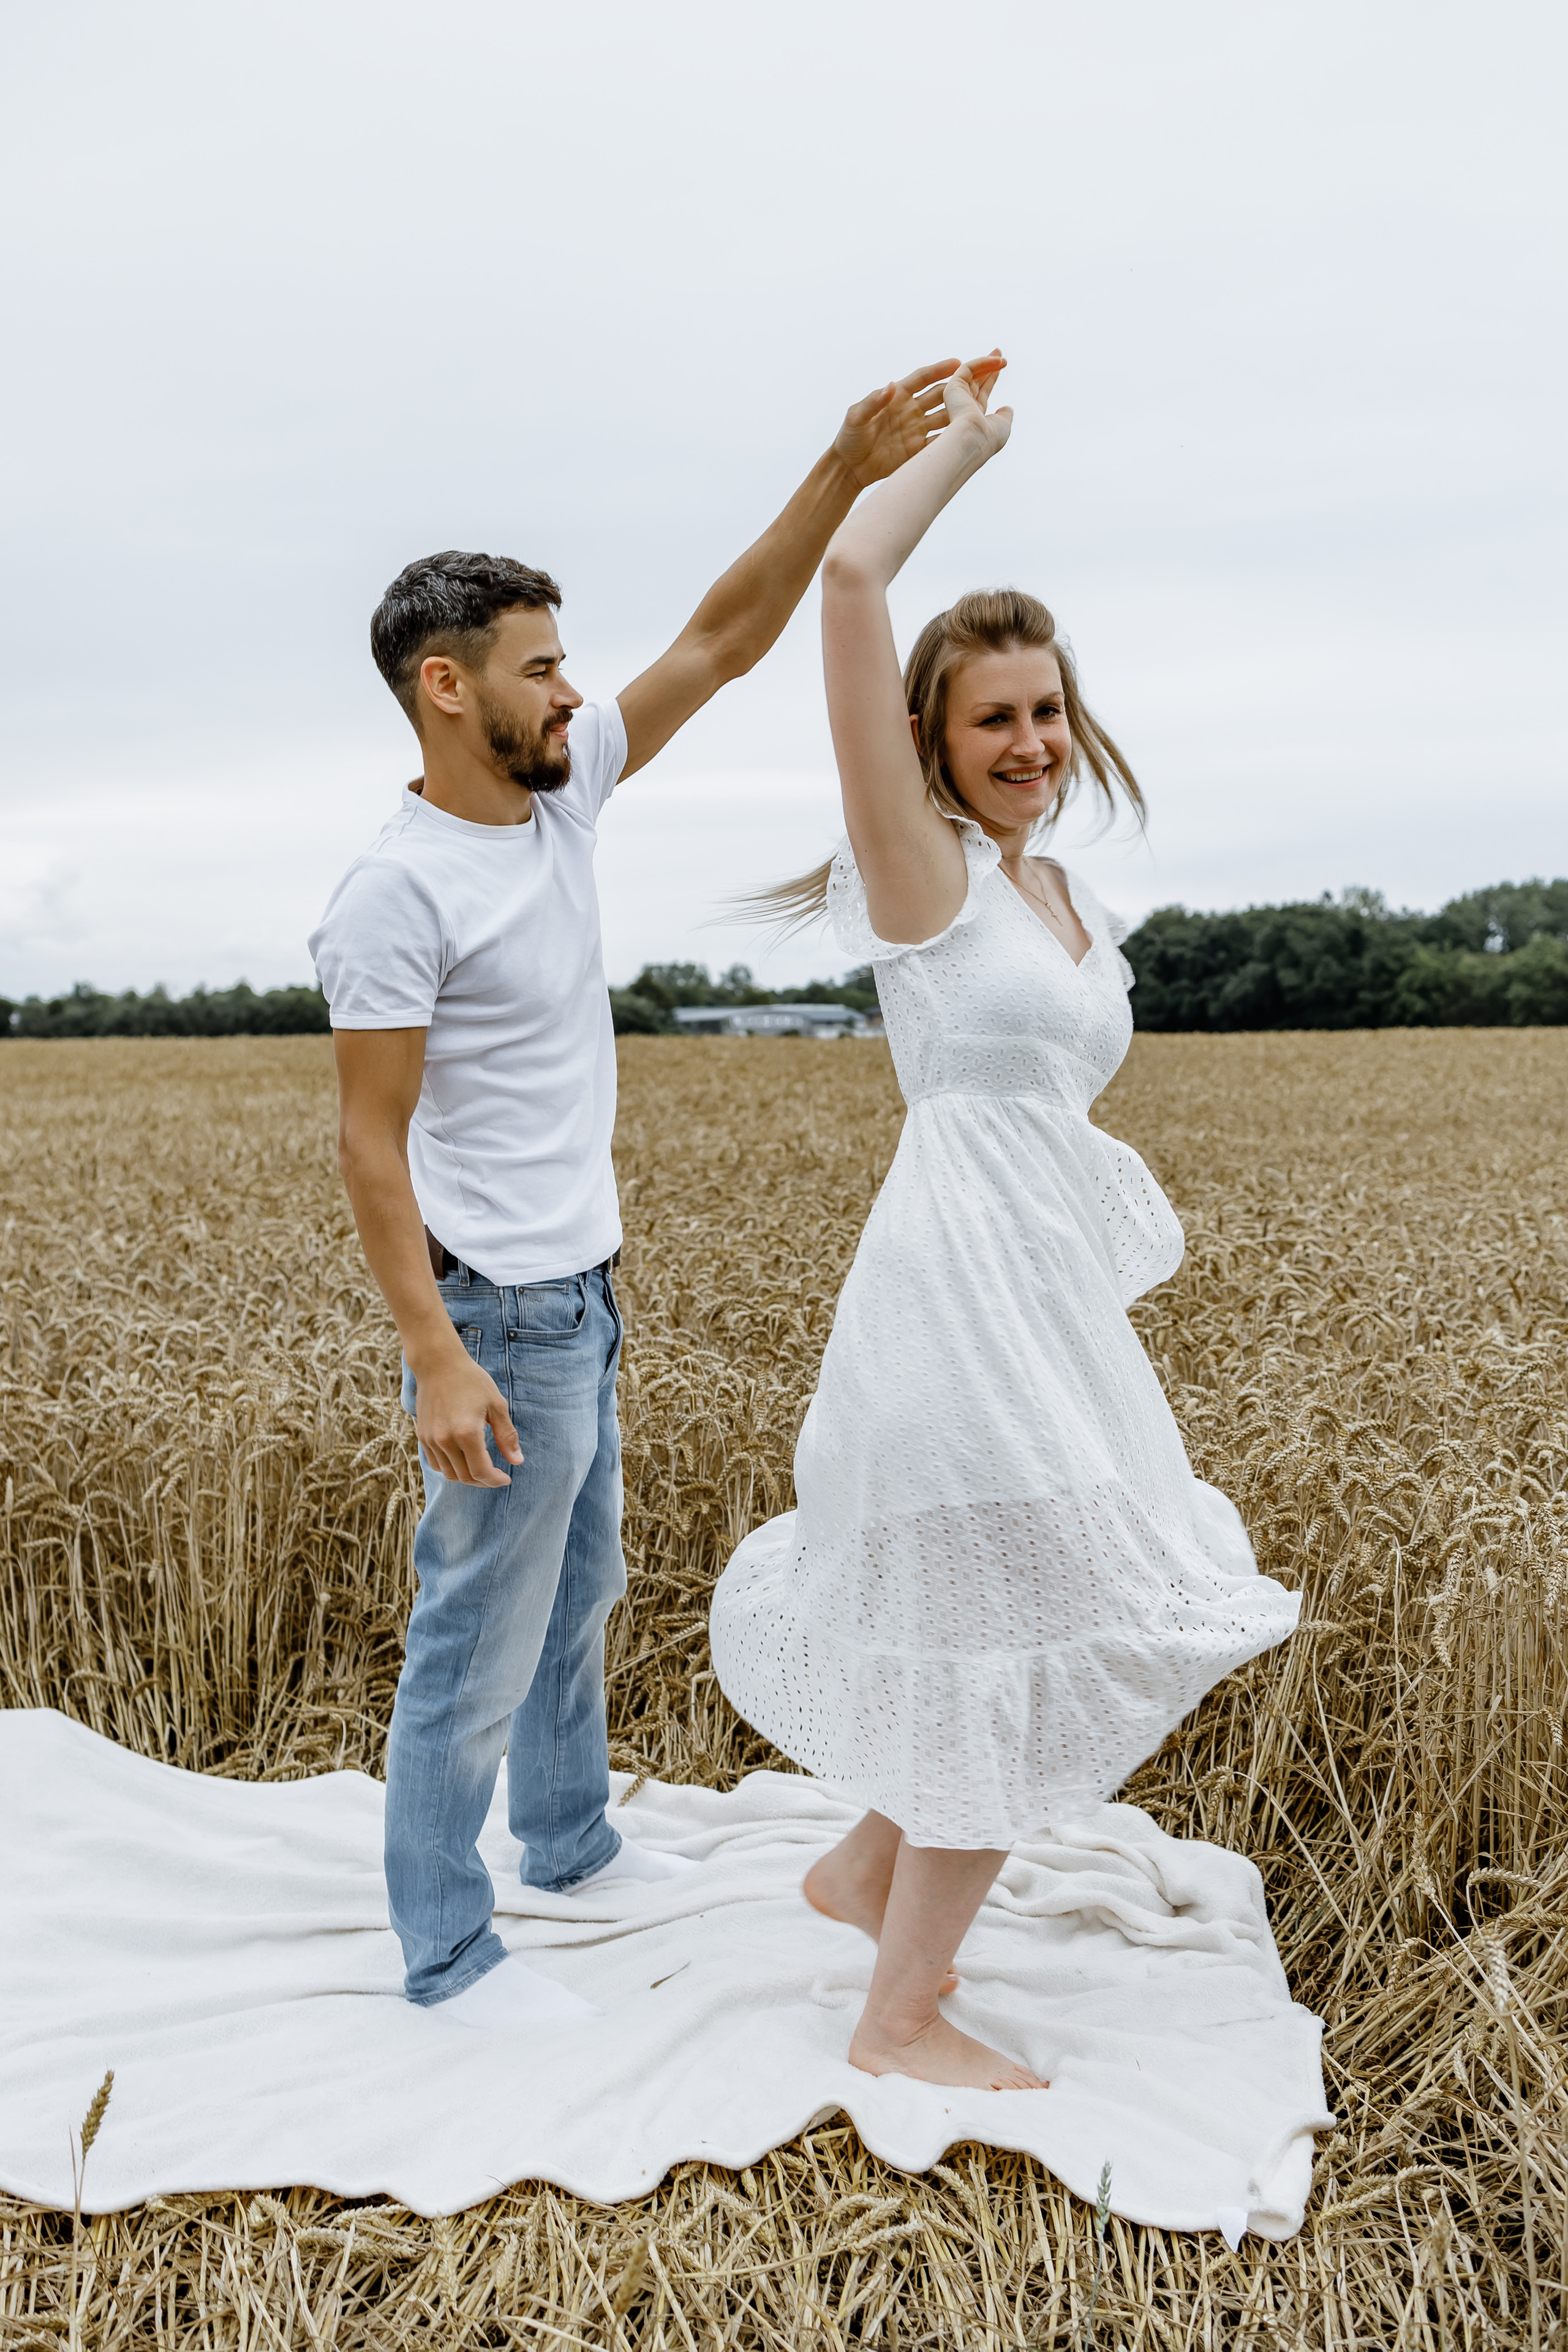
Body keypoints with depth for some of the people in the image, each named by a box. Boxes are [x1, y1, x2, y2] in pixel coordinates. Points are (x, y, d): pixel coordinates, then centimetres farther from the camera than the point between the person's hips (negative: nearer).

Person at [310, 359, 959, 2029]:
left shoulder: (563, 796, 3)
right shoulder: (398, 893, -19)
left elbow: (723, 642, 2)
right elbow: (371, 1143, -19)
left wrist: (847, 474, -8)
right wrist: (435, 1356, -23)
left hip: (583, 1291, 9)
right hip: (502, 1317, -9)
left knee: (577, 1592, 23)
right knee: (479, 1642, 4)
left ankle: (568, 1843, 43)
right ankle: (443, 1953, 22)